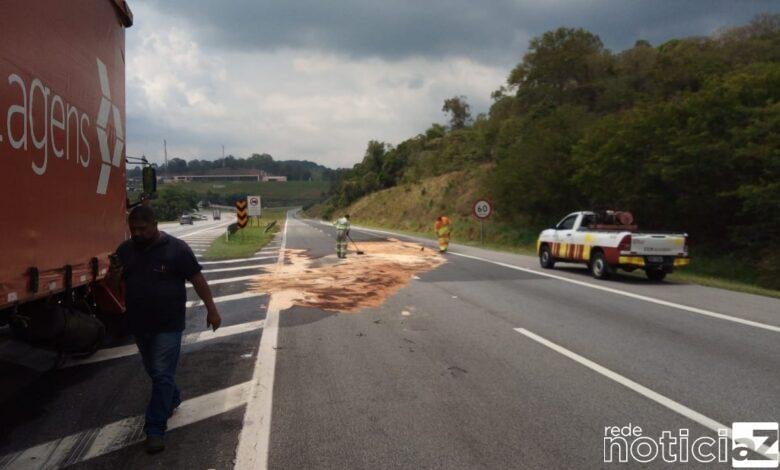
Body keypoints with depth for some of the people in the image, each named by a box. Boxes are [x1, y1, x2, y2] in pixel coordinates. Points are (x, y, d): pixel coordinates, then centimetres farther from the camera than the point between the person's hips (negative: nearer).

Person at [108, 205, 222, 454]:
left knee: (162, 375, -6)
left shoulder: (176, 248, -11)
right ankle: (172, 399, 45)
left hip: (168, 325, -5)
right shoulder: (125, 250, 4)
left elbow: (197, 279, -8)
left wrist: (211, 309, -12)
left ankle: (155, 430, 0)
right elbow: (114, 286, 9)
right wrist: (114, 275, -15)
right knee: (154, 371, 20)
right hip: (139, 324, 6)